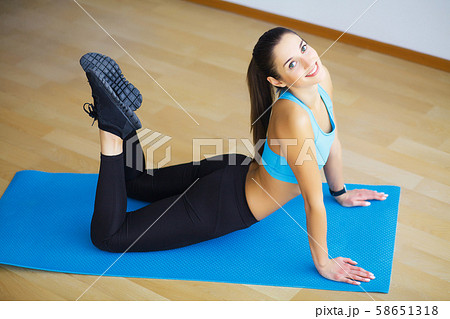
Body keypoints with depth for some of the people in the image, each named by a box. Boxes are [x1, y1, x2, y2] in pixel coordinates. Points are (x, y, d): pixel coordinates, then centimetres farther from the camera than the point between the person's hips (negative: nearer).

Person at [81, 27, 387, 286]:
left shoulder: (322, 78, -14)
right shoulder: (293, 117, -39)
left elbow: (332, 141, 5)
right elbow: (313, 201, -29)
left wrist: (340, 192, 19)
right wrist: (323, 264, -17)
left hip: (241, 174, 9)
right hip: (228, 208, -8)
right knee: (107, 235, 3)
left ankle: (120, 113, 14)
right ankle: (113, 128, -1)